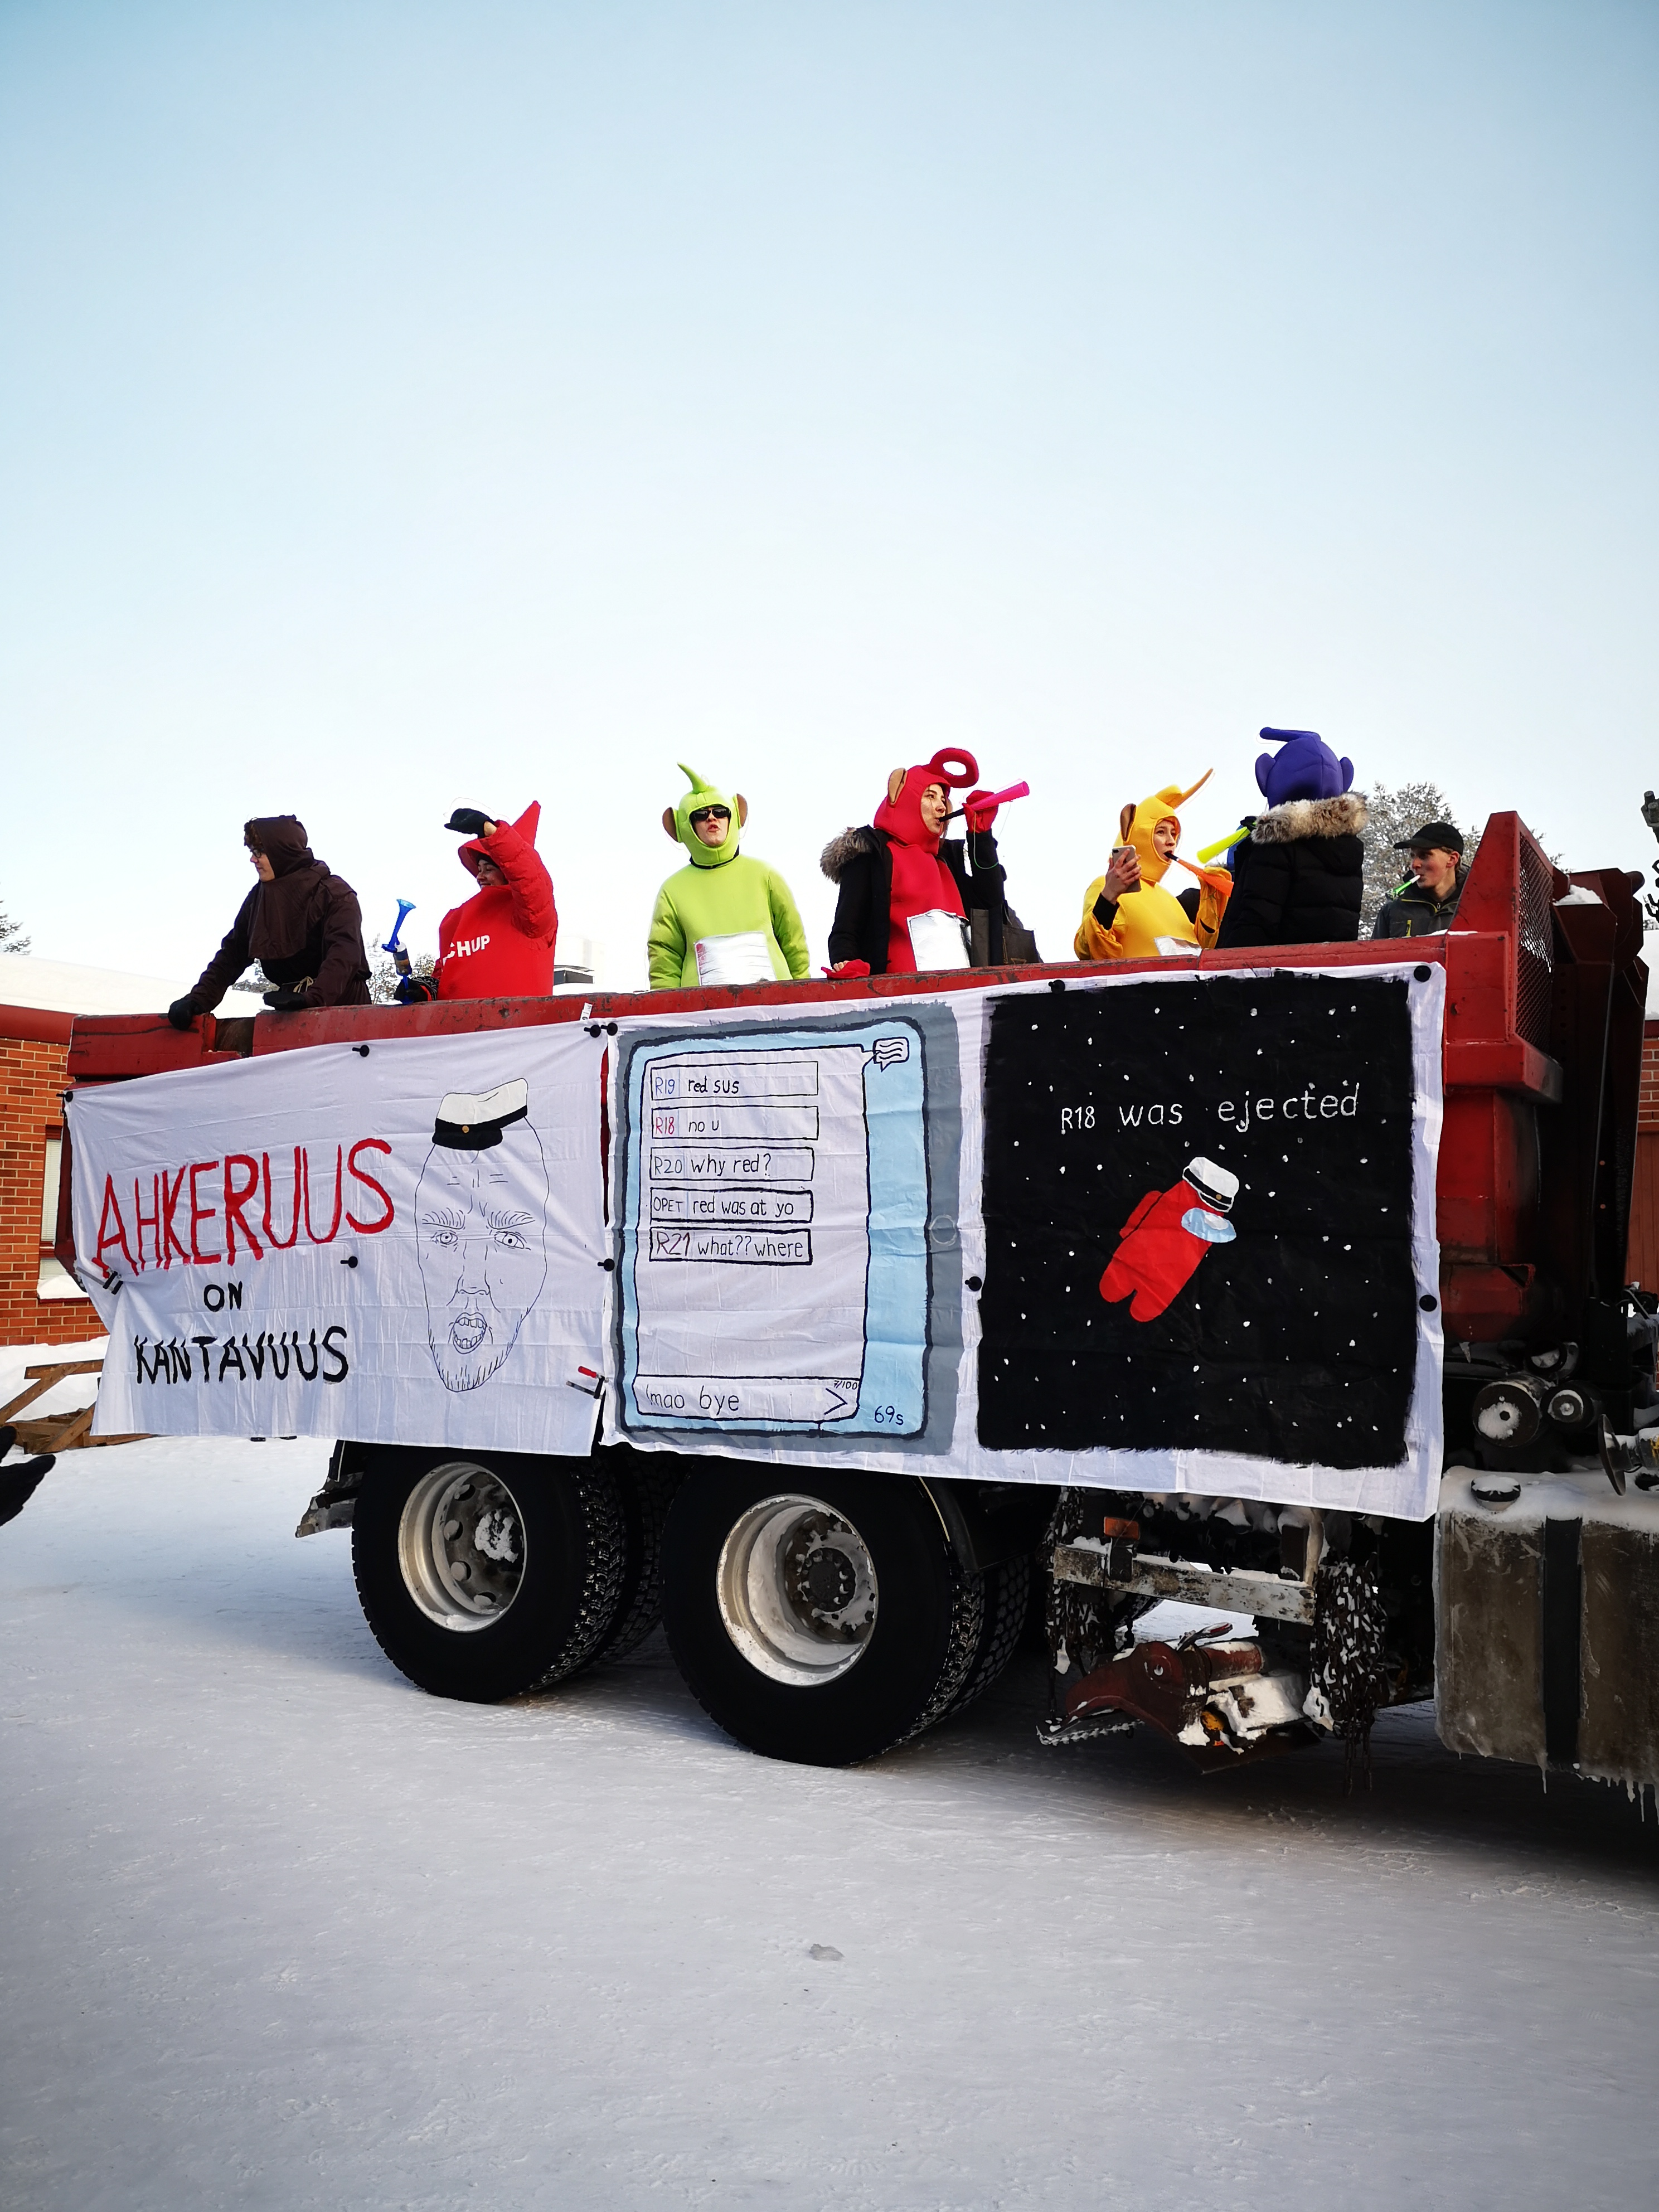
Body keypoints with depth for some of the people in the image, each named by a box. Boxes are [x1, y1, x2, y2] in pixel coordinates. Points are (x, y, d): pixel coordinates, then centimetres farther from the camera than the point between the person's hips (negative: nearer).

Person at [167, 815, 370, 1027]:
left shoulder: (334, 893, -7)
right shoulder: (258, 898, 12)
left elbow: (344, 953, -20)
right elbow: (233, 952, 12)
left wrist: (313, 998, -35)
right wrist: (199, 999, 0)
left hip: (339, 1005, -5)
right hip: (289, 1012, 5)